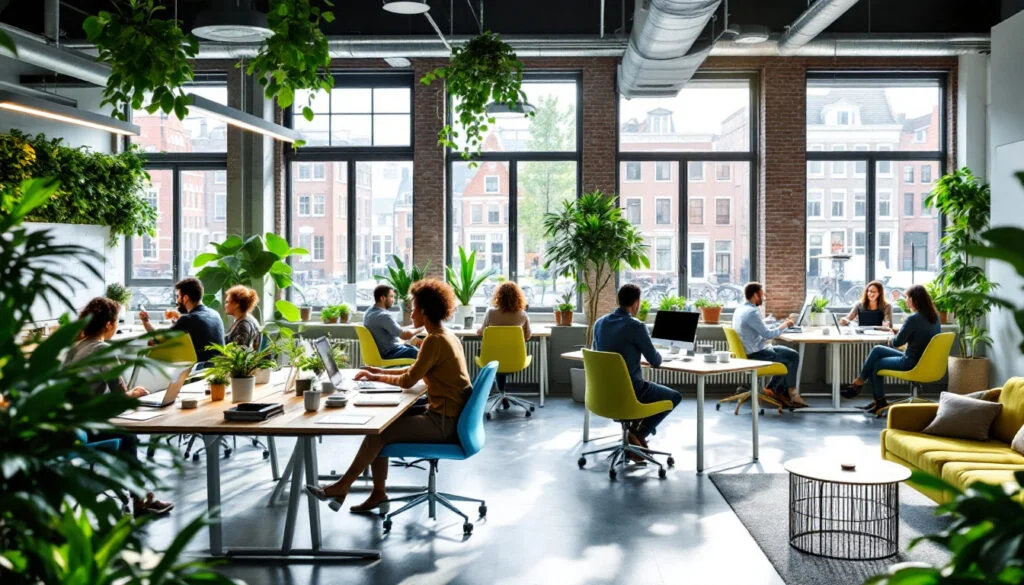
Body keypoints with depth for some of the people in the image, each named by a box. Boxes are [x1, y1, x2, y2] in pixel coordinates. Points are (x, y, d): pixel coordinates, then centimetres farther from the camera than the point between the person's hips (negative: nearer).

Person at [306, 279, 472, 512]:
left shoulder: (435, 340, -19)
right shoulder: (447, 336, 11)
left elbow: (409, 380, -14)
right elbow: (416, 370, 19)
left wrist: (378, 377, 2)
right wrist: (381, 372, 13)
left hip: (443, 422, -10)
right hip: (448, 414, 10)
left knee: (379, 432, -8)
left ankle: (342, 487, 8)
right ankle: (378, 492, 9)